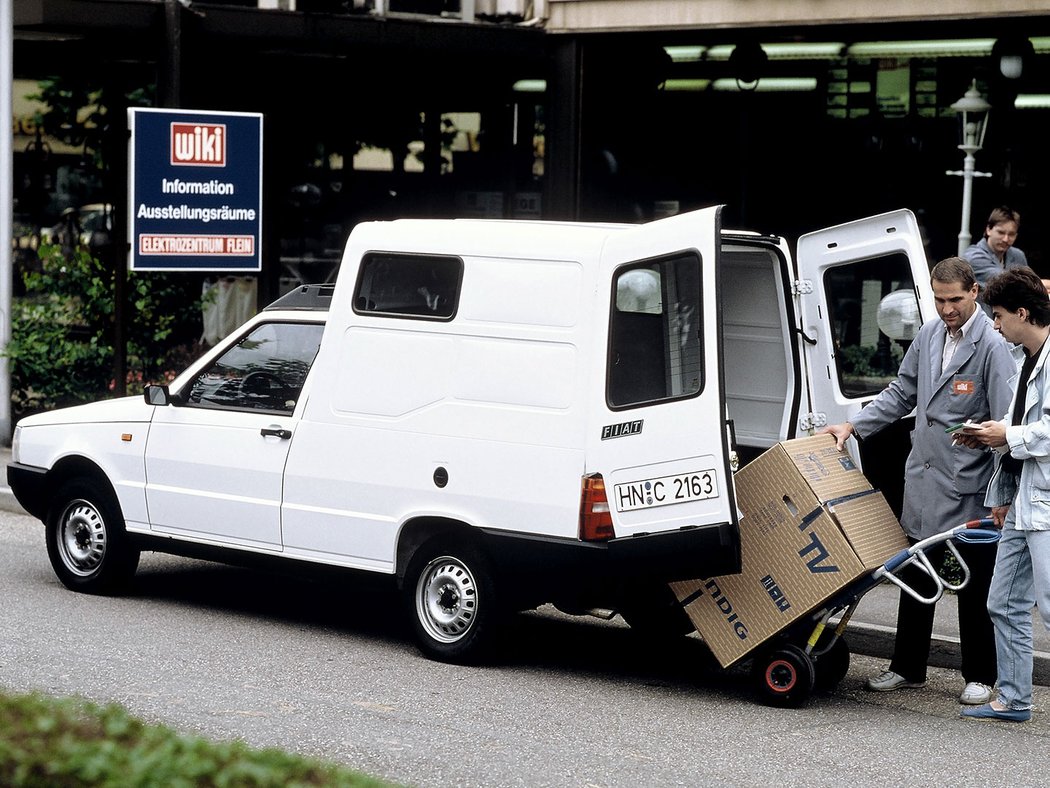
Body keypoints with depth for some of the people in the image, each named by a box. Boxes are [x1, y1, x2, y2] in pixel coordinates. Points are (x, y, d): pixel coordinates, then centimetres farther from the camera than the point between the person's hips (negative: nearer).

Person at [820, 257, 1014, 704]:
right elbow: (902, 393, 20)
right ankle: (908, 668, 24)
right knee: (915, 580, 13)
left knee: (976, 587, 5)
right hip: (924, 481, 6)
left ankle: (979, 677, 17)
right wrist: (854, 426, 11)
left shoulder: (991, 346, -14)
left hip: (970, 485, -6)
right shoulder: (928, 335, 7)